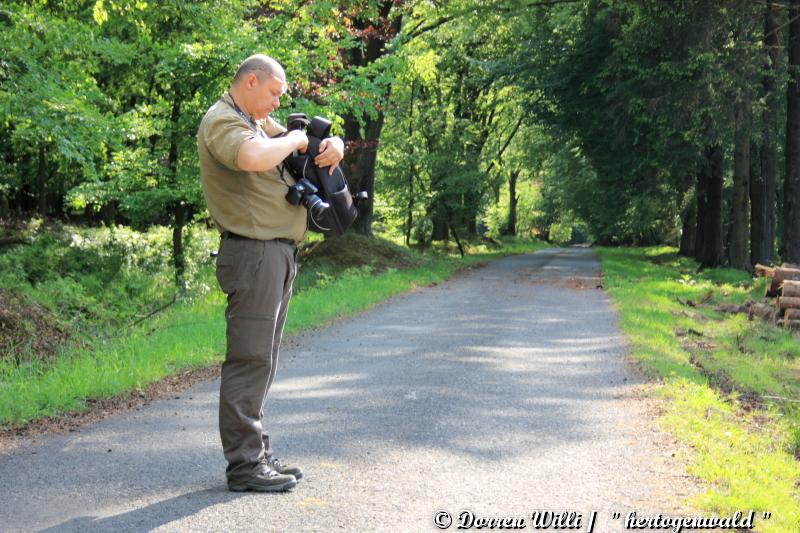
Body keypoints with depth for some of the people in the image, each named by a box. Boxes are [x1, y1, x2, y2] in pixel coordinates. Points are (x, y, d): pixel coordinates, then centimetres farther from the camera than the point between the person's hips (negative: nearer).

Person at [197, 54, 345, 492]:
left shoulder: (261, 123, 20)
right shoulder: (221, 121, -9)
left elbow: (314, 139, 27)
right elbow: (253, 157, -32)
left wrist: (333, 145, 3)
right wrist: (293, 141, -13)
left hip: (278, 253, 10)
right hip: (253, 253, -10)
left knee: (262, 360, 14)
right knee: (249, 359, -8)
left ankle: (257, 454, 22)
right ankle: (244, 464, -3)